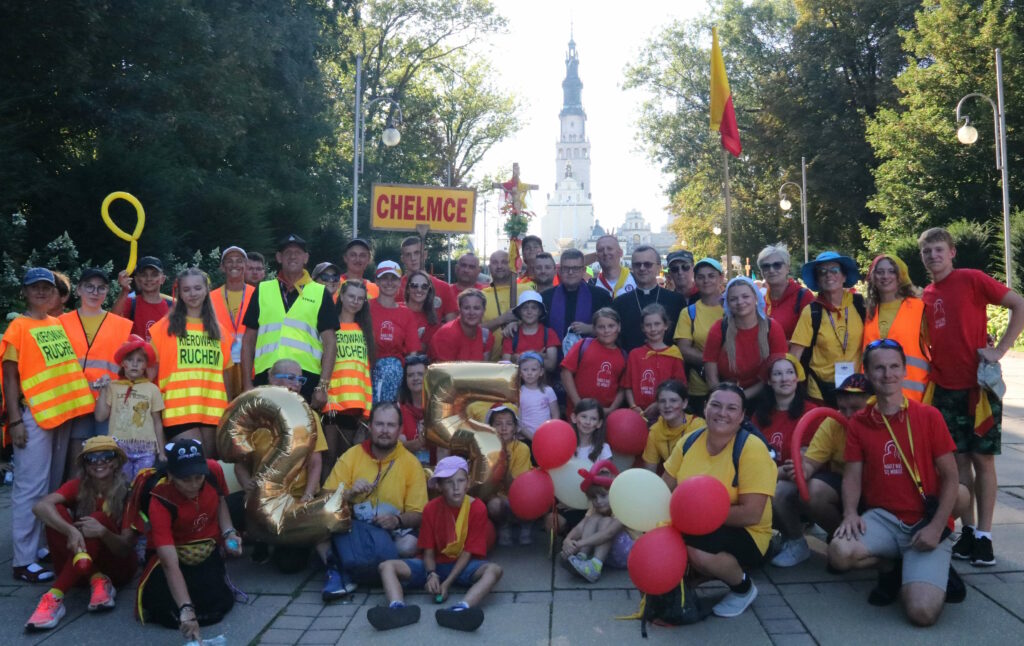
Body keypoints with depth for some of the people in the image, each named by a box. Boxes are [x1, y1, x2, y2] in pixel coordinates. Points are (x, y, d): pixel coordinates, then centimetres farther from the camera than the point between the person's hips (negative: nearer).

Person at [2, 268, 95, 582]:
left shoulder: (59, 325, 13)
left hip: (63, 411, 6)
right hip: (33, 415, -6)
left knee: (53, 486, 13)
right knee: (32, 487, -5)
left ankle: (47, 547, 23)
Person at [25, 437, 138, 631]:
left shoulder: (127, 494, -11)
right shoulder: (77, 487, -3)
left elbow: (127, 548, -15)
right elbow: (40, 507, -24)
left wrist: (103, 532, -37)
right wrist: (70, 530, -42)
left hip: (116, 566, -3)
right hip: (80, 565, 3)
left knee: (97, 519, -31)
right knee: (57, 512, -21)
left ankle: (55, 596, -38)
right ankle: (97, 581, -27)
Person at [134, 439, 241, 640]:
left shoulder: (214, 470, -21)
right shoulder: (160, 502, -31)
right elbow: (170, 564, -38)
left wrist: (228, 533, -10)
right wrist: (186, 609, -48)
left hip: (207, 552, 2)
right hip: (174, 553, -2)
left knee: (218, 603, -19)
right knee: (167, 610, -23)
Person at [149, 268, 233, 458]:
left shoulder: (216, 329, 15)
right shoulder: (166, 326, 4)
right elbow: (152, 366, 2)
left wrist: (229, 406, 13)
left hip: (212, 408, 4)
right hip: (179, 409, -4)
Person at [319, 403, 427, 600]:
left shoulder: (411, 463, -2)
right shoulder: (351, 455, 2)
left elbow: (417, 515, -3)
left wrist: (398, 520, -24)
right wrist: (349, 493, -22)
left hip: (392, 532, -1)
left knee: (409, 544, -32)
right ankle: (339, 571, -21)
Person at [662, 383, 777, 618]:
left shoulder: (751, 449, -19)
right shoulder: (690, 441, -2)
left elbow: (751, 515, -24)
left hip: (744, 535, -5)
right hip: (692, 528, 5)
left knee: (698, 549, -33)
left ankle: (744, 588, -1)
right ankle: (692, 576, 12)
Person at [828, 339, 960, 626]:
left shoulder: (929, 417, -2)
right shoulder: (858, 423, 4)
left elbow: (949, 478, -1)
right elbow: (852, 475, 4)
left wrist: (936, 527, -13)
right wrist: (850, 513, -17)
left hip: (926, 522, -2)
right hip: (882, 517, 3)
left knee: (923, 612, -24)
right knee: (840, 552, -31)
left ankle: (934, 570, 13)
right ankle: (890, 568, 5)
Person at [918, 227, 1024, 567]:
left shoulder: (971, 279, -5)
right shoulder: (925, 297, 9)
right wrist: (928, 375, 5)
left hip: (979, 383, -4)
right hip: (945, 388, 4)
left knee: (982, 459, 1)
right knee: (959, 460, 7)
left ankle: (984, 536, 9)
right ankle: (968, 531, 15)